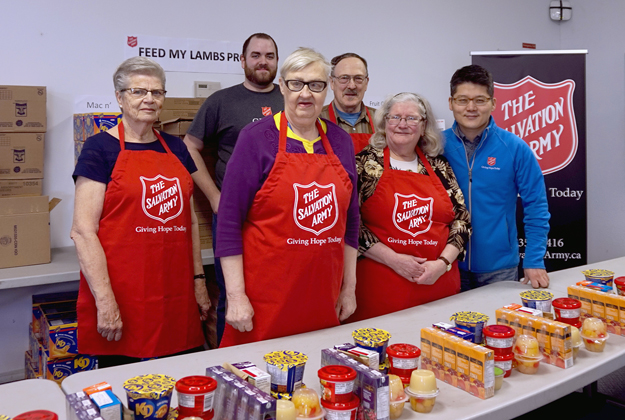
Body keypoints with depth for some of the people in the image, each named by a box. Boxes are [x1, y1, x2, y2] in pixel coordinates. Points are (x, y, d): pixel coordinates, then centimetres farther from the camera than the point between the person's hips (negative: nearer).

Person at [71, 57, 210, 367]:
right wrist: (105, 300, -16)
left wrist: (198, 278, 12)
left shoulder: (176, 148, 13)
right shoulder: (101, 148, -4)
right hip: (123, 298, -5)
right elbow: (83, 231, -10)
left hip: (176, 298, 5)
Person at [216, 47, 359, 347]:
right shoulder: (257, 138, -6)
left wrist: (349, 287, 12)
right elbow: (229, 220, -8)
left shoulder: (340, 141, 7)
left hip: (323, 297, 4)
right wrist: (235, 295, -11)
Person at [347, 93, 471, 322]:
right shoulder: (365, 163, 0)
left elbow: (461, 220, 10)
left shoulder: (439, 166, 10)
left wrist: (443, 263, -4)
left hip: (439, 283, 4)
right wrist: (393, 259, -13)